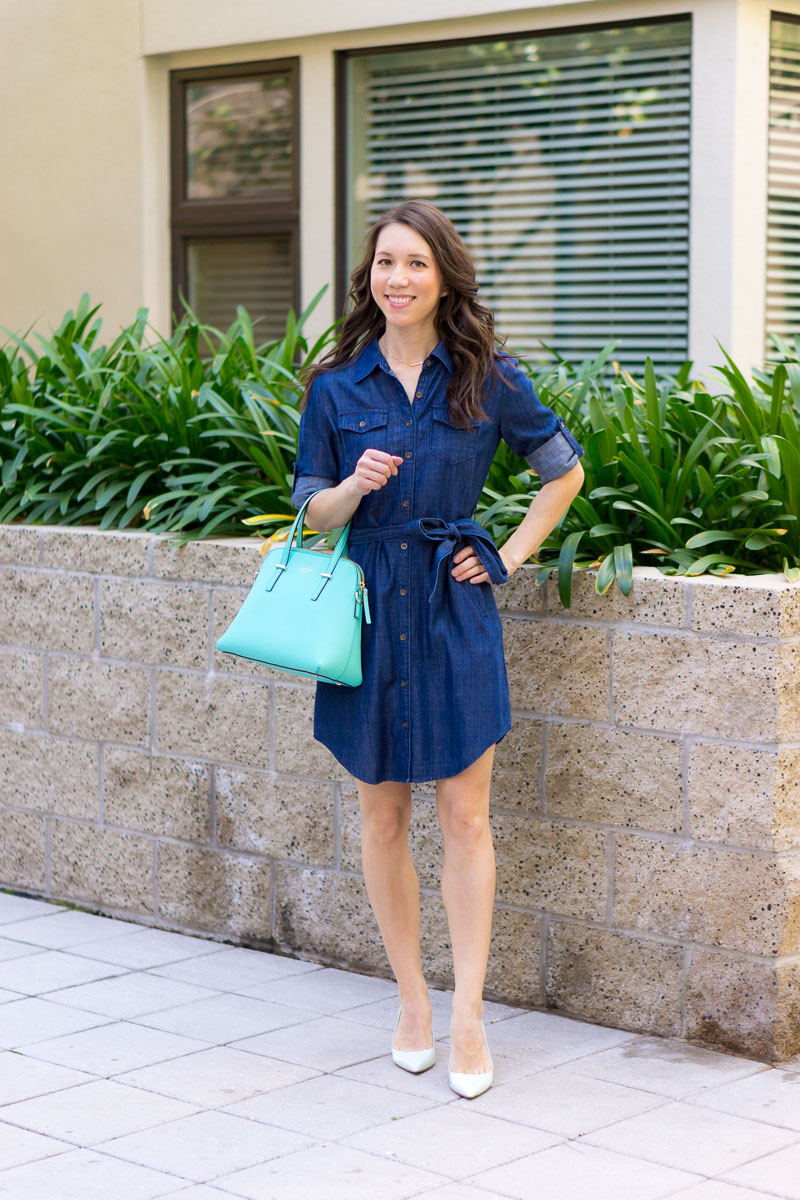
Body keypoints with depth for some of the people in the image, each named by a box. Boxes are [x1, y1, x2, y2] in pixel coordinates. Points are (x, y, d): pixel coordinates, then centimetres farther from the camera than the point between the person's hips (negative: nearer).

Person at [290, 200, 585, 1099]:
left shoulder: (487, 378, 0)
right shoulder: (336, 385, 2)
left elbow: (564, 469, 11)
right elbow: (311, 508, 6)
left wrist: (510, 554, 3)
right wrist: (356, 486, -14)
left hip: (455, 612, -1)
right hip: (368, 609, 2)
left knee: (464, 819, -3)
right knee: (382, 818, 7)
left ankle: (468, 1015, 4)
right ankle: (411, 998, 22)